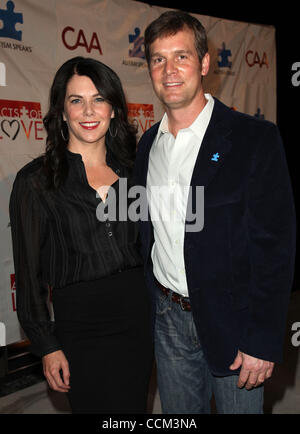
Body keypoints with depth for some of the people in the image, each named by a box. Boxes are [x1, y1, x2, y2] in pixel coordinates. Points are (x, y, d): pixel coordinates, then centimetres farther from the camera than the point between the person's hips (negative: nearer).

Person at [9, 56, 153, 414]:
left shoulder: (131, 169, 5)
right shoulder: (36, 180, -7)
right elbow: (29, 271, -5)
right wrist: (47, 346, -6)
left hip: (138, 314, 4)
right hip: (79, 324, -4)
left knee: (134, 406, 17)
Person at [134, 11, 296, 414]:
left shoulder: (255, 138, -12)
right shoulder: (148, 144, 6)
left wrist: (263, 340, -16)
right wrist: (144, 309, 8)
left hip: (230, 321, -4)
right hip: (167, 319, 5)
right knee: (177, 415, 19)